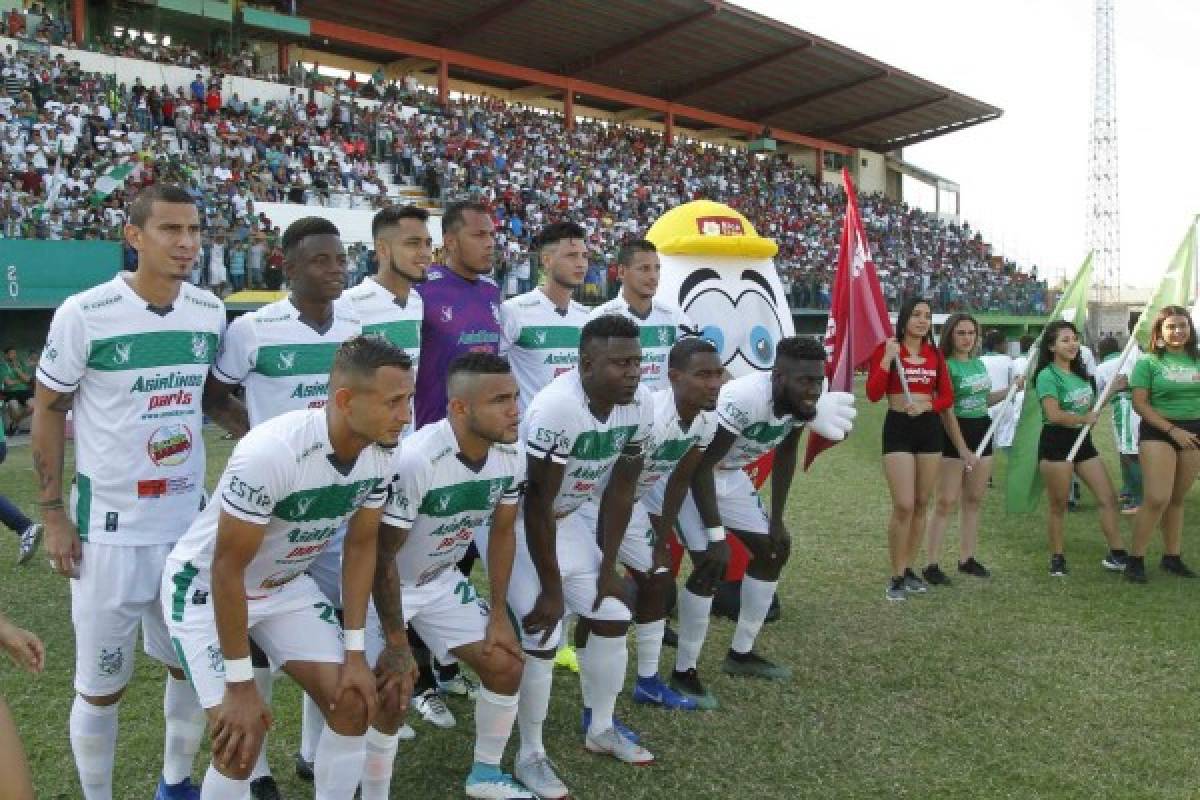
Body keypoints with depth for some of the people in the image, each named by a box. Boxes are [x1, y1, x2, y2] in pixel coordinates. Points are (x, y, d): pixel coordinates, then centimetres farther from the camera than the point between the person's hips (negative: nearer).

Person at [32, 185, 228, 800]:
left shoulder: (209, 311, 0)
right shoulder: (85, 314, -13)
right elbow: (48, 410, -4)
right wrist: (53, 513, -6)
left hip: (190, 519, 5)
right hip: (110, 526, -4)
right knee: (101, 684, 8)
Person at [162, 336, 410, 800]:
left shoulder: (379, 455, -16)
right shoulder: (271, 453, -37)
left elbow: (361, 546, -2)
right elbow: (228, 569, -27)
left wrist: (355, 653, -4)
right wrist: (240, 685, -21)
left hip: (285, 584, 6)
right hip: (205, 588, -6)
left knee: (353, 705, -1)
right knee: (241, 738, -13)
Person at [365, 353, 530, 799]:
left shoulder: (511, 458, -15)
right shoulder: (415, 461, -36)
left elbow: (502, 532, 2)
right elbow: (383, 556, -25)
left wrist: (498, 613, 1)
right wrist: (396, 641, -17)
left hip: (442, 581, 6)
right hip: (385, 586, -6)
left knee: (507, 666, 5)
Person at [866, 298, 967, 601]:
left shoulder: (935, 355, 10)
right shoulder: (886, 349, -3)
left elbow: (947, 397, 10)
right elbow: (873, 394, -11)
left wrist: (927, 405, -9)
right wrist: (887, 359, -19)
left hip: (930, 429, 5)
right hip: (898, 428, -5)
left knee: (922, 504, 9)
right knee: (904, 505, -11)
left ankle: (908, 569, 22)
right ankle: (896, 576, 1)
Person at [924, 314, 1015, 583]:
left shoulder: (980, 363, 12)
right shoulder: (945, 366, -12)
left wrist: (1011, 388, 12)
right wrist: (960, 447, -22)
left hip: (981, 430, 8)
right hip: (955, 432, -7)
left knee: (974, 500, 12)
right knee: (947, 502, -8)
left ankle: (966, 558, 22)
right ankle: (932, 565, -4)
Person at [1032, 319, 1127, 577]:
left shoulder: (1080, 373, 12)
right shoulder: (1047, 376, -12)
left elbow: (1090, 405, 21)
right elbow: (1054, 415, -21)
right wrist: (1085, 419, -9)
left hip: (1082, 440, 8)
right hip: (1056, 442, -7)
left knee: (1108, 497, 3)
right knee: (1058, 505, 2)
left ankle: (1117, 553, 10)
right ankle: (1057, 558, 15)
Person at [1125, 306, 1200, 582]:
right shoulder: (1149, 362, -3)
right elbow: (1140, 403, -8)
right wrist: (1173, 430, -14)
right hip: (1158, 432, -4)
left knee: (1178, 499, 10)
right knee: (1157, 498, -13)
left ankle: (1172, 557, 21)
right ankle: (1135, 558, -3)